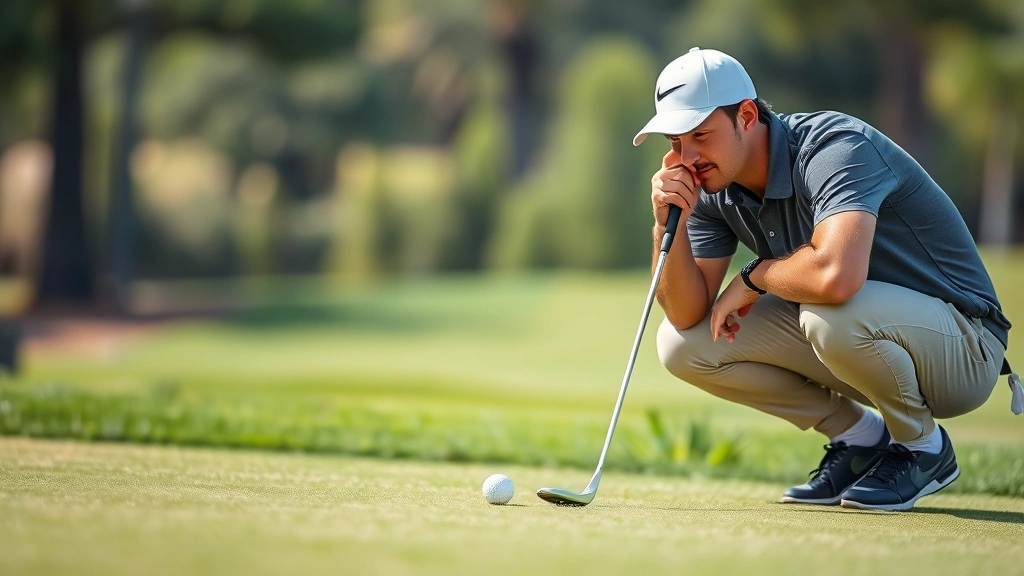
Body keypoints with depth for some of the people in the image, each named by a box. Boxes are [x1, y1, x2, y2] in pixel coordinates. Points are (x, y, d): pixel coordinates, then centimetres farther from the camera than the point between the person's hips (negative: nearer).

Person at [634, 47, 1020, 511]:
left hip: (963, 347, -8)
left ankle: (924, 447, -9)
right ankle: (860, 437, 7)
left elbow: (836, 276, -44)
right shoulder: (711, 187, -2)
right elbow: (686, 314, -4)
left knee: (834, 316, -40)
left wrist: (755, 276, -24)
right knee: (682, 345, -4)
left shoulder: (836, 147, -27)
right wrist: (669, 224, -21)